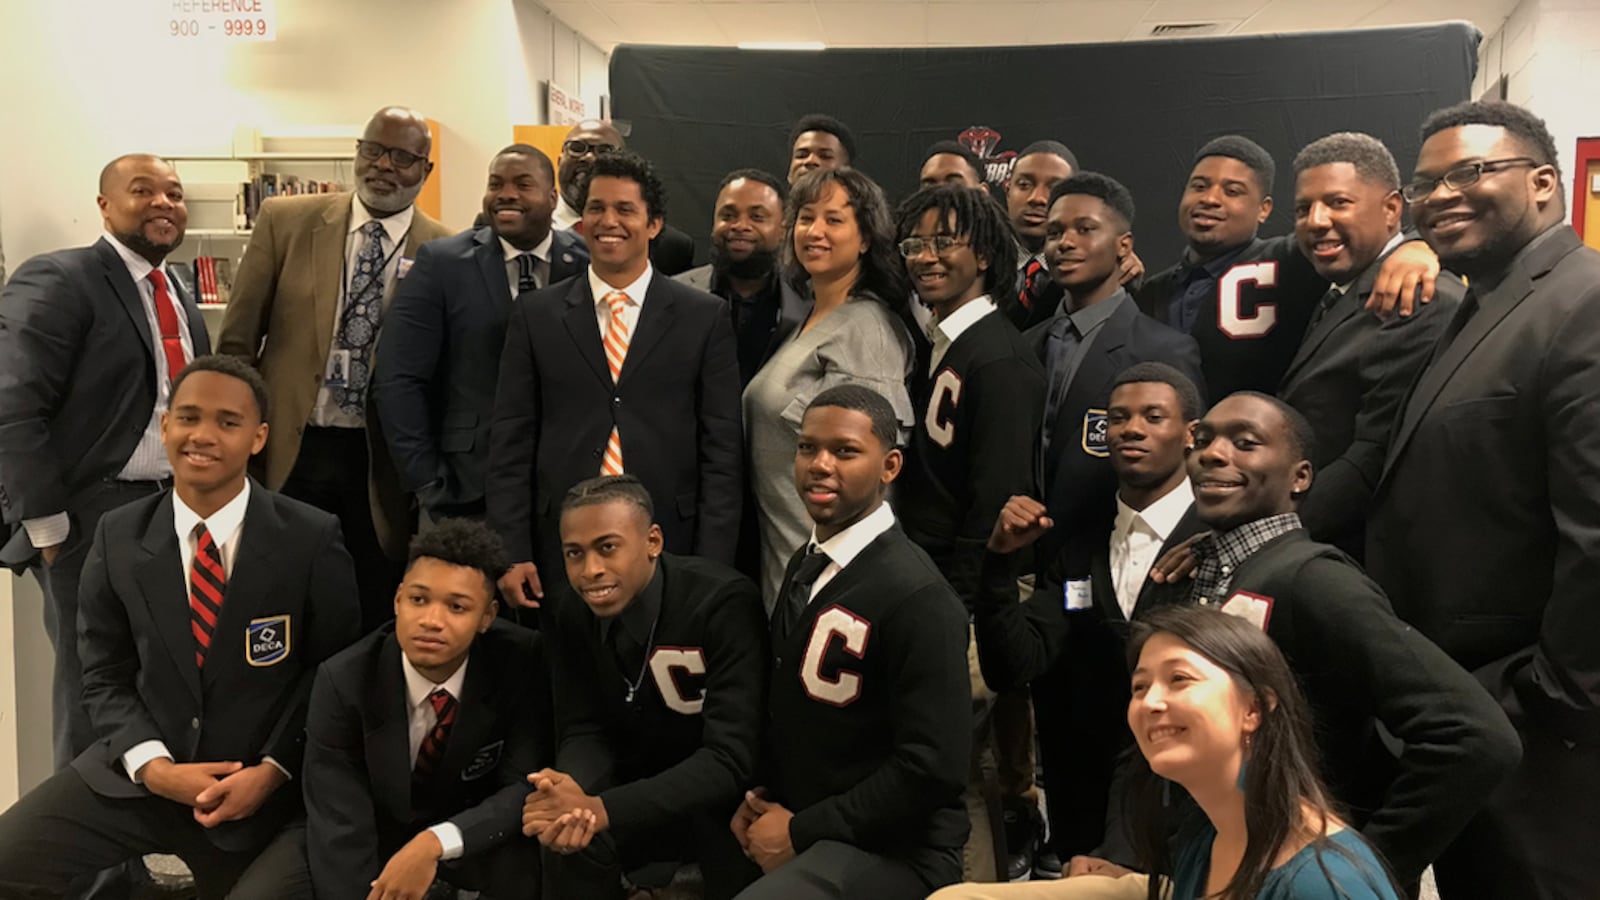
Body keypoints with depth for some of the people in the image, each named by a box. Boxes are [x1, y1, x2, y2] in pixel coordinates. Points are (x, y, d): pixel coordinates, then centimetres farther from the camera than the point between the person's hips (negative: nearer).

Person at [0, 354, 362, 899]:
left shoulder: (312, 538, -11)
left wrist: (273, 770, -13)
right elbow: (106, 677, 3)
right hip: (143, 770, 2)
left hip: (266, 783, -2)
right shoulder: (118, 537, -1)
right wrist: (153, 766, -13)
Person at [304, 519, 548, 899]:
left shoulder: (521, 665, -19)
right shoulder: (344, 682, -19)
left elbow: (527, 786, -19)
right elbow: (339, 828, -23)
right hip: (381, 843, 2)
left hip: (481, 847, -1)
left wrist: (437, 842, -35)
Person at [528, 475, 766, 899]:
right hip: (646, 791, 5)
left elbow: (730, 761, -32)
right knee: (569, 842, -23)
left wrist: (601, 809, -41)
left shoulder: (723, 602, -28)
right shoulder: (573, 617, -7)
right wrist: (568, 791, -31)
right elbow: (586, 733, -6)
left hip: (734, 796, -4)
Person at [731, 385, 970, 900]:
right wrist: (762, 798, 0)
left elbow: (933, 768, -21)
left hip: (889, 851, -8)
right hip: (794, 824, 8)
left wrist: (799, 832, -15)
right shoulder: (805, 565, 8)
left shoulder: (918, 598, -19)